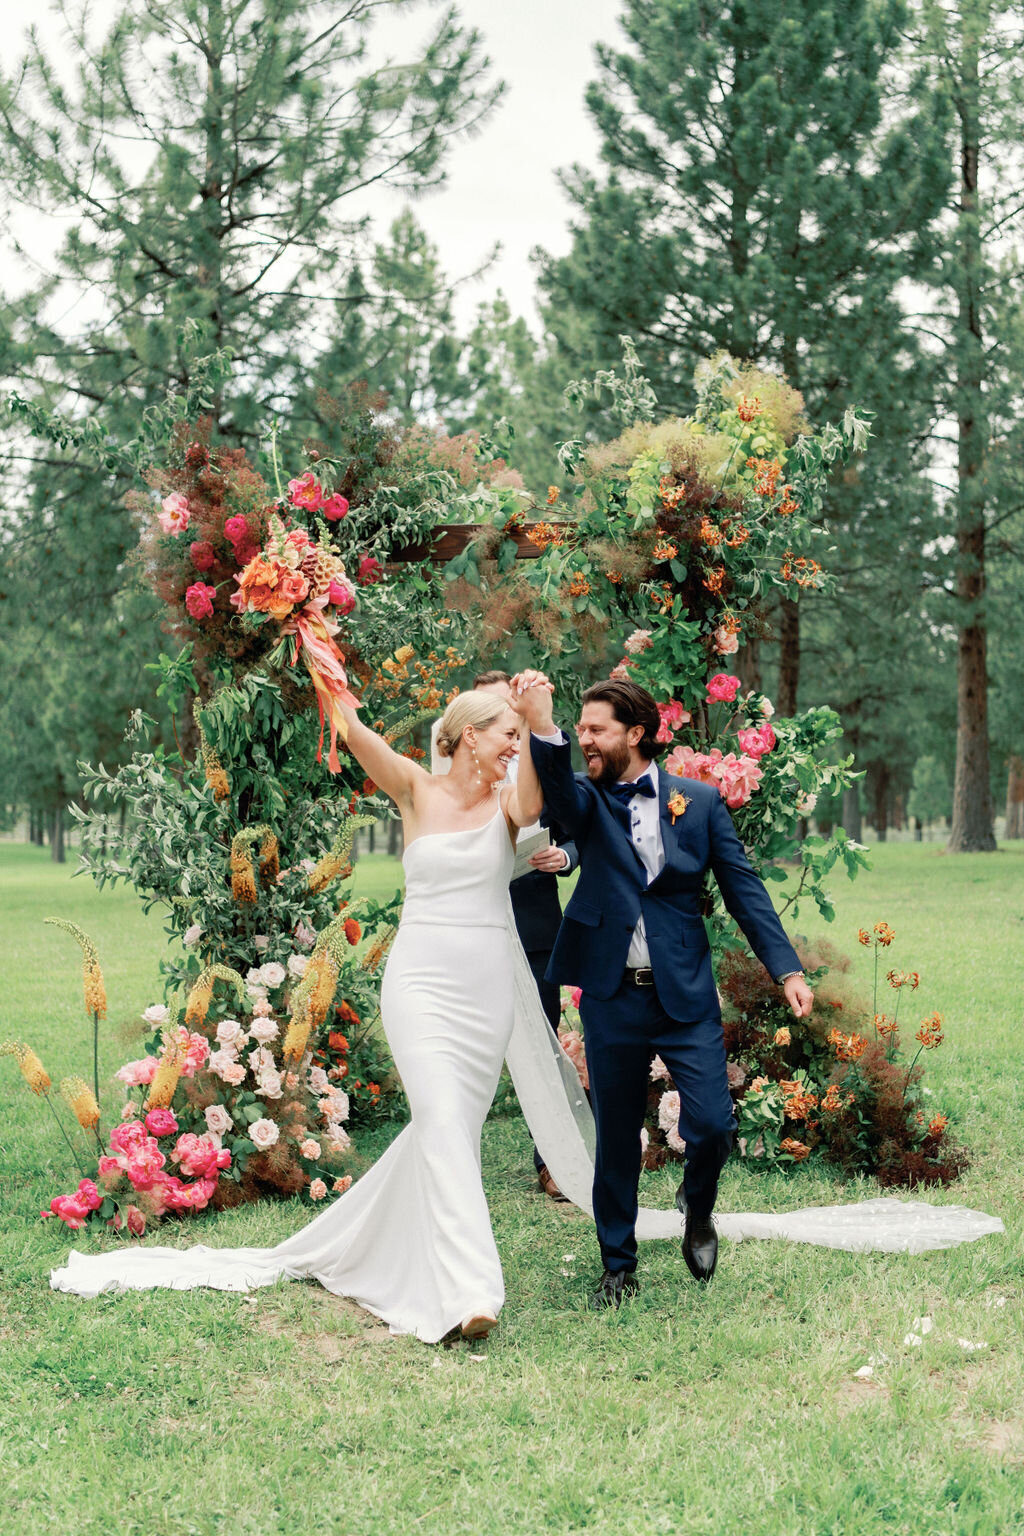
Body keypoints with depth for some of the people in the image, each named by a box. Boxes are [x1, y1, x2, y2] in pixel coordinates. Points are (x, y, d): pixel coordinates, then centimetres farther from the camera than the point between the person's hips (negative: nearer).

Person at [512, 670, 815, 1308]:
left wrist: (788, 968, -9)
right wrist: (542, 727, -42)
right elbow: (559, 790, -22)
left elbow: (745, 888, 1)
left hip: (686, 995, -1)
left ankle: (697, 1205, 27)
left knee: (712, 1124, -6)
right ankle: (619, 1267, 25)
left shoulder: (701, 801, 2)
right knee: (616, 1138, 8)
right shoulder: (589, 800, 3)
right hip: (612, 997, 1)